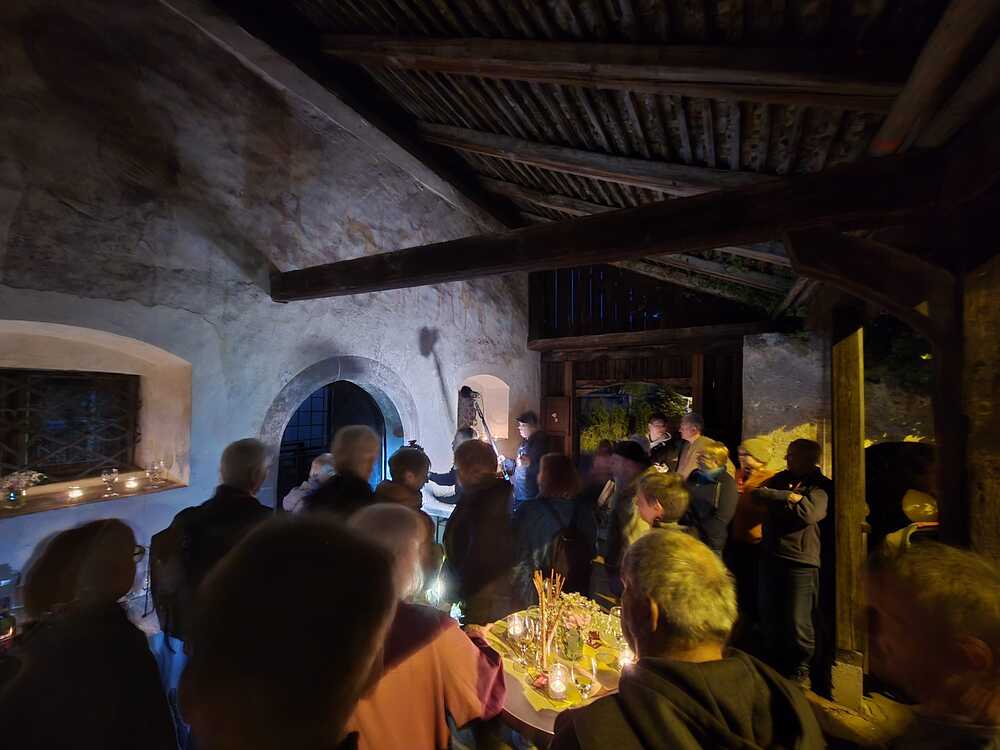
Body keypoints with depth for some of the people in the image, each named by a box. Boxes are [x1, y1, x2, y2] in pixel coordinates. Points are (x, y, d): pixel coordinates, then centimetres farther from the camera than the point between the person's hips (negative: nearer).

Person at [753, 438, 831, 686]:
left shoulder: (821, 486, -7)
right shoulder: (781, 479, 11)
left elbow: (809, 513, -21)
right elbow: (758, 494, -1)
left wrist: (775, 501, -11)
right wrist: (788, 497, -14)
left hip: (801, 562, -6)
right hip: (771, 557, 6)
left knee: (797, 622, 2)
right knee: (768, 615, 16)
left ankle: (801, 668, 28)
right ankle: (774, 663, 37)